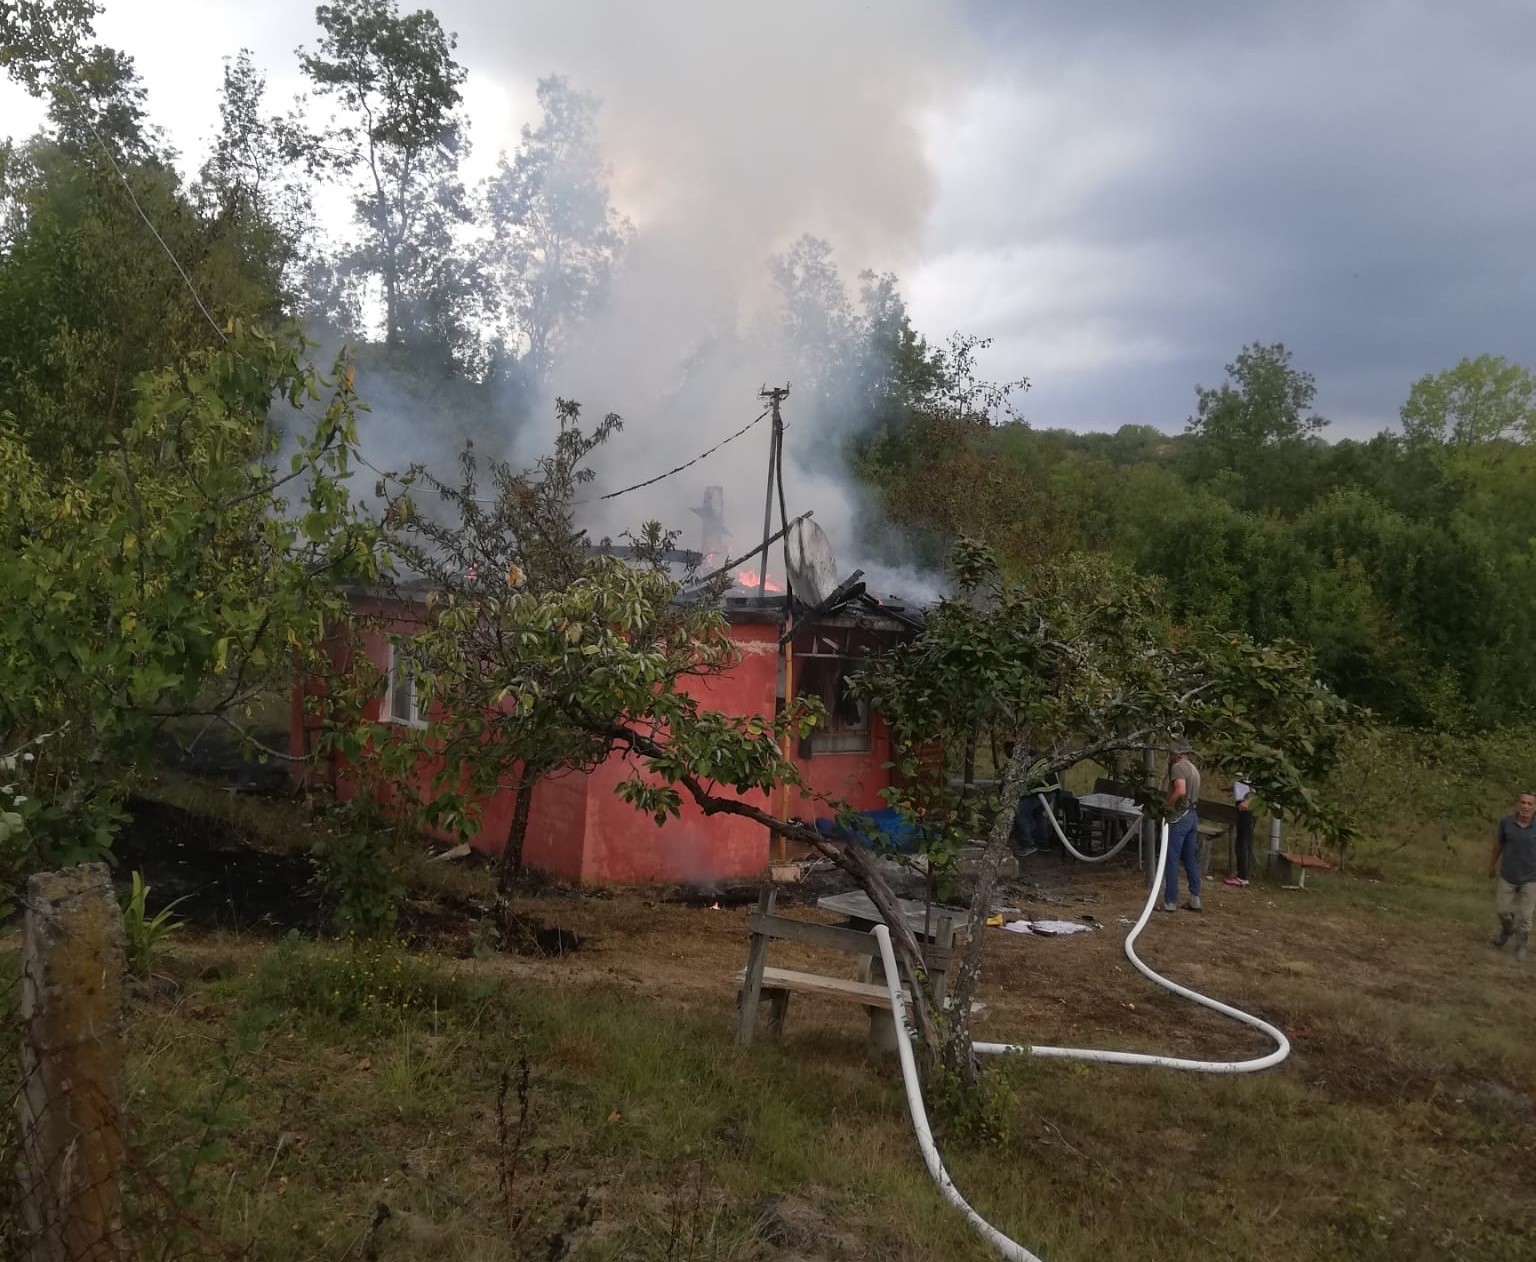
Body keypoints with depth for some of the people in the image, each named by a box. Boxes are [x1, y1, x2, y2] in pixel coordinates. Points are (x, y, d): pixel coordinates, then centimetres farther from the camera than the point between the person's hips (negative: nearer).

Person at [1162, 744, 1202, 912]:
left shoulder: (1178, 767, -11)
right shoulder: (1194, 769, 16)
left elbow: (1180, 791, -26)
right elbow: (1195, 795, 15)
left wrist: (1166, 804, -14)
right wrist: (1168, 801, 11)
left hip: (1179, 818, -9)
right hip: (1192, 816, 9)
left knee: (1171, 860, -3)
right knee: (1191, 859, 13)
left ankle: (1170, 902, -1)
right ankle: (1195, 899, 16)